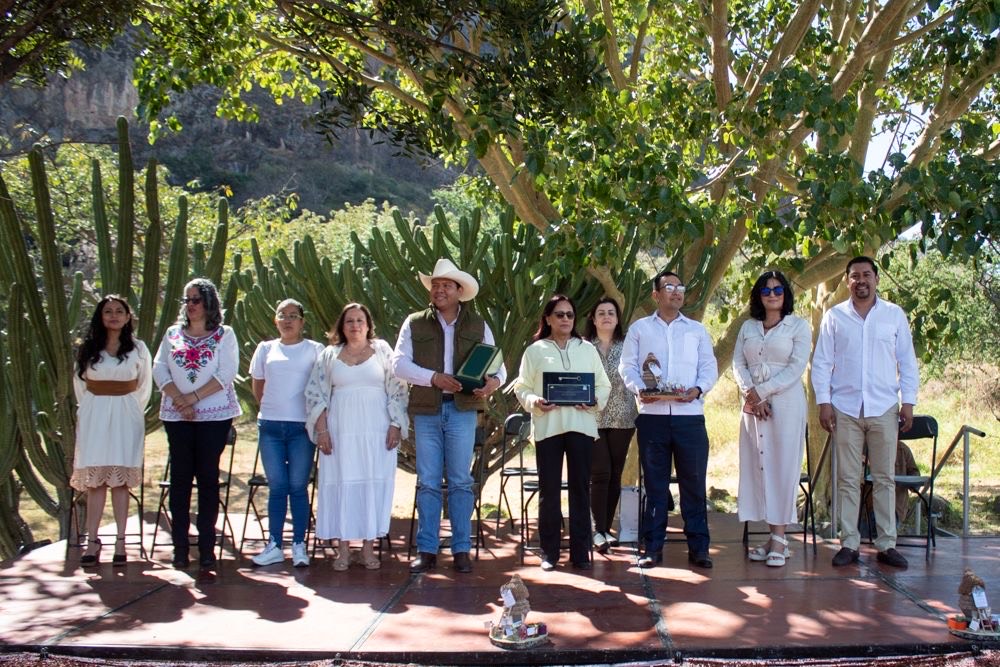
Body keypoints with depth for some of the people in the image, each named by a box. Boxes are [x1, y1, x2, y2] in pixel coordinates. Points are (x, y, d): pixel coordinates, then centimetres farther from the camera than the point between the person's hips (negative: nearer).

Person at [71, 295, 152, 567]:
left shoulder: (138, 348, 4)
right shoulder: (88, 348, 7)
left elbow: (145, 385, 12)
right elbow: (79, 382, 15)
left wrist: (132, 411, 9)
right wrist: (94, 409, 12)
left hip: (125, 417, -1)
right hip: (94, 417, 1)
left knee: (120, 479, -2)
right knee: (94, 479, -3)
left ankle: (120, 541, 0)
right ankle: (92, 541, 0)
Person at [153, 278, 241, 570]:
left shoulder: (224, 335, 3)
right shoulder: (173, 334, 13)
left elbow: (226, 373, -7)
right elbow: (159, 369, 4)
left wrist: (194, 397, -14)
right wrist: (179, 398, -10)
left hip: (214, 414, -3)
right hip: (176, 416, 3)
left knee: (208, 475, -1)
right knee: (180, 476, 1)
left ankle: (207, 546, 3)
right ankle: (180, 545, 6)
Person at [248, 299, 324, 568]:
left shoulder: (314, 350, 3)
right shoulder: (265, 349, 10)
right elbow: (258, 388, 17)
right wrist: (273, 409, 14)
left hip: (301, 427, -2)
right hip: (270, 426, 2)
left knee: (298, 486, 0)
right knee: (276, 487, 5)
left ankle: (299, 546, 6)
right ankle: (274, 545, 10)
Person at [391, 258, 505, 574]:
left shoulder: (478, 326, 8)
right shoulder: (415, 323, 6)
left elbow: (498, 366, 6)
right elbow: (399, 364, -3)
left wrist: (493, 381, -17)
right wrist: (434, 378, -16)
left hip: (462, 410, 0)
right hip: (426, 410, 0)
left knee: (461, 481, 2)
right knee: (428, 483, 4)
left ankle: (461, 549, 8)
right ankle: (426, 550, 9)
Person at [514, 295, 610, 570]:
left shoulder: (587, 349, 13)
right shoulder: (535, 351, 8)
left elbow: (603, 385, 12)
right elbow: (522, 387, 5)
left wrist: (596, 401, -8)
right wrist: (534, 402, -15)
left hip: (581, 425, 1)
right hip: (547, 426, -1)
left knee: (580, 488, 3)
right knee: (549, 490, 2)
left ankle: (580, 551, 9)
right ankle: (549, 552, 9)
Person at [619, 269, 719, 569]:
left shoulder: (697, 330, 15)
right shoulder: (639, 328, 12)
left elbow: (710, 367, 9)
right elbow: (627, 366, 6)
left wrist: (698, 389, -10)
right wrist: (639, 389, -13)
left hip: (690, 414, 1)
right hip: (652, 415, -1)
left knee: (694, 482, 1)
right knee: (654, 483, 4)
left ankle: (698, 547, 8)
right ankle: (652, 547, 10)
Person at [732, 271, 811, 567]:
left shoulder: (798, 326, 2)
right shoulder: (748, 327, 14)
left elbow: (797, 367, -7)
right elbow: (738, 363, 8)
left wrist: (762, 392, -12)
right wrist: (750, 393, -10)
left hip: (786, 404, -4)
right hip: (753, 405, 4)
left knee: (783, 467, -5)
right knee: (757, 467, 1)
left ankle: (779, 539, -2)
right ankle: (772, 536, 7)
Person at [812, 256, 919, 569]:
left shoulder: (894, 315, 7)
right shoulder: (834, 316, 6)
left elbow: (907, 362, 8)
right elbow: (821, 362, 5)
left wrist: (908, 402, 1)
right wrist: (823, 402, -3)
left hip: (884, 409, 0)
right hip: (845, 409, 0)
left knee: (885, 479, 4)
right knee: (848, 480, 3)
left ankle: (887, 544, 10)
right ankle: (849, 543, 9)